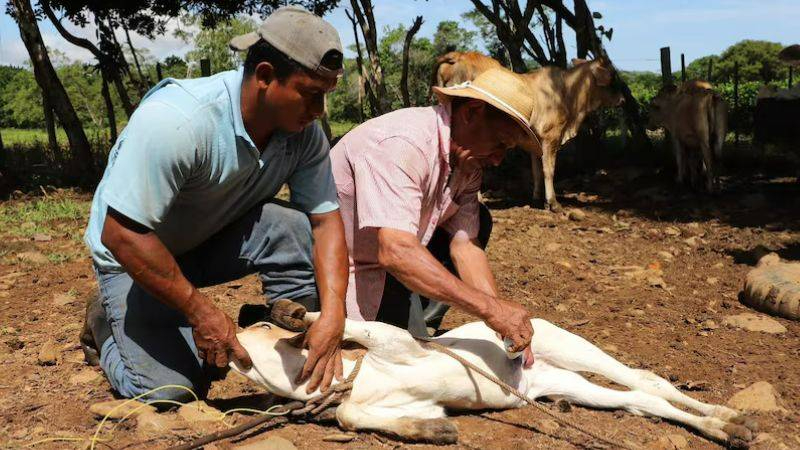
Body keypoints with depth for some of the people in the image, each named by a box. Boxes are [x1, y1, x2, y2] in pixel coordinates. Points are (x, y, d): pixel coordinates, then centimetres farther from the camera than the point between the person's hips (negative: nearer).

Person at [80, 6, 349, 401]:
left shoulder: (304, 131, -17)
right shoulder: (174, 121, -35)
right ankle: (105, 323, 15)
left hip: (216, 241, 4)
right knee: (169, 390, -15)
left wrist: (333, 316, -28)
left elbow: (327, 220, -15)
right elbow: (120, 234, -32)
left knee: (294, 228, -25)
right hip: (135, 256, -4)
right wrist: (201, 311, -29)